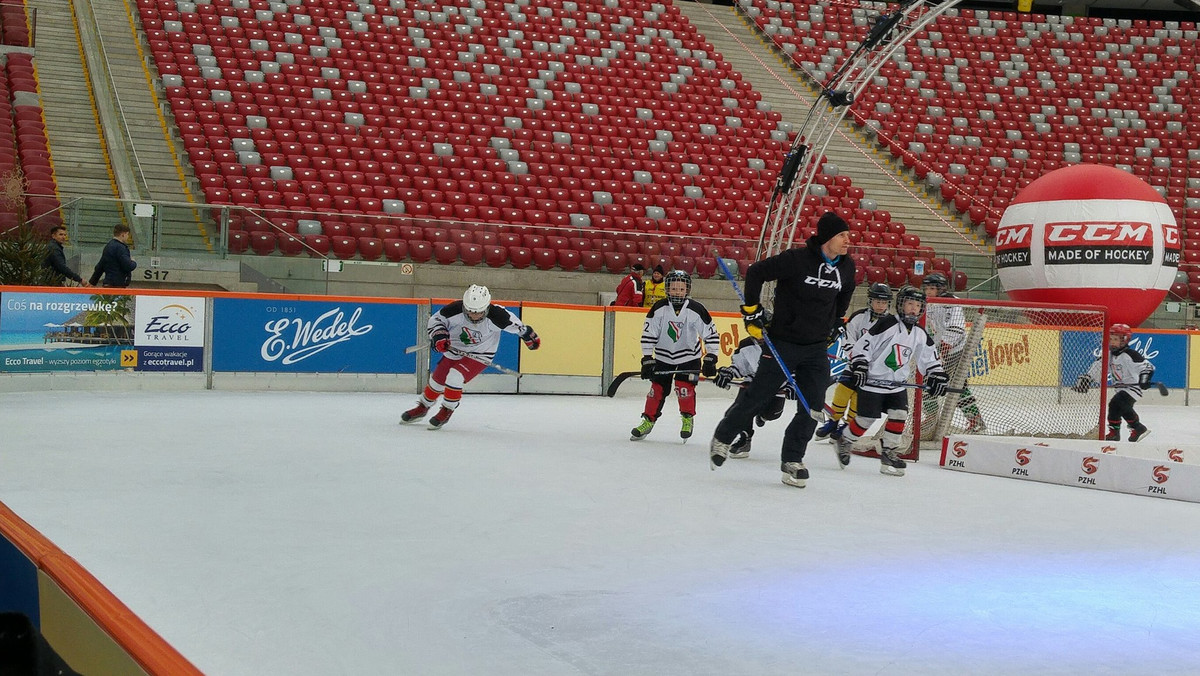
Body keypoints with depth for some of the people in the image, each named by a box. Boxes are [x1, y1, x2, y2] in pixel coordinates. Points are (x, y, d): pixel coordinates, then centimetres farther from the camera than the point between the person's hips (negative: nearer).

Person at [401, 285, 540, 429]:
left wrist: (529, 335, 3)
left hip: (480, 354, -3)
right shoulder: (454, 310, -26)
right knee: (437, 380, 13)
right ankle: (422, 408, 41)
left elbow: (515, 324, -10)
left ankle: (447, 411, 0)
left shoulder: (496, 316, -30)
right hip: (454, 350, 4)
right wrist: (439, 334, -25)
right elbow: (435, 319, -8)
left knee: (454, 377, -23)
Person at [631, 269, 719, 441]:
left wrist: (710, 359, -14)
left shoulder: (696, 310, -18)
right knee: (657, 388, 1)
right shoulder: (659, 309, -15)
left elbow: (711, 334, -11)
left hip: (689, 356, -2)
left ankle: (688, 419, 7)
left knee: (684, 387, -15)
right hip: (663, 355, 2)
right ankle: (648, 420, 16)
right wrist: (647, 360, -13)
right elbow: (648, 335, -10)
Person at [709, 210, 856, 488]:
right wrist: (752, 313, -11)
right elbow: (755, 272, -12)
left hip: (817, 348, 5)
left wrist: (836, 326, 23)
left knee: (812, 407, -1)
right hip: (783, 343, -5)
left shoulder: (846, 267, 1)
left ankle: (792, 459, 13)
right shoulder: (796, 260, -18)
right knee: (757, 398, 3)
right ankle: (722, 437, 24)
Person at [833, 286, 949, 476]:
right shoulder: (887, 324, -14)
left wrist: (937, 375, 7)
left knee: (899, 416, -8)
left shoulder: (920, 335, 7)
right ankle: (844, 442, 20)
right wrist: (859, 366, -22)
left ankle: (889, 452, 6)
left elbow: (930, 357, 19)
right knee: (866, 419, -5)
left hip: (897, 385, 6)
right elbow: (862, 344, -16)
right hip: (872, 382, -6)